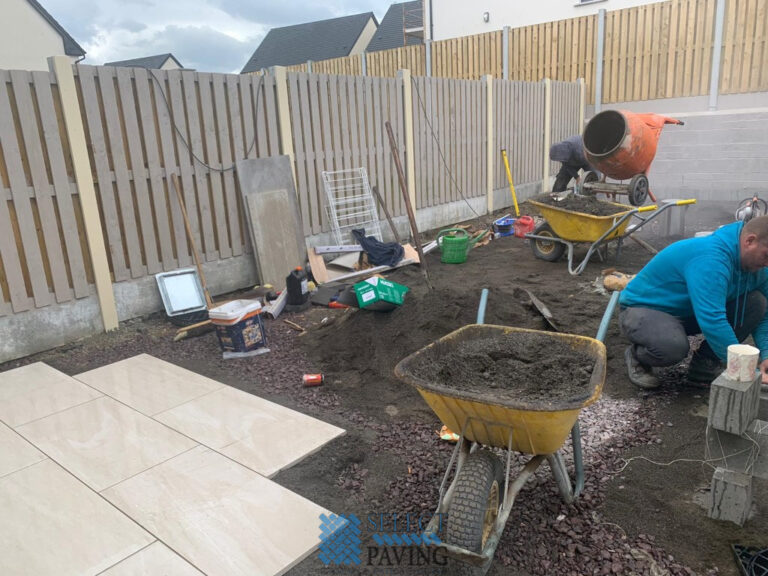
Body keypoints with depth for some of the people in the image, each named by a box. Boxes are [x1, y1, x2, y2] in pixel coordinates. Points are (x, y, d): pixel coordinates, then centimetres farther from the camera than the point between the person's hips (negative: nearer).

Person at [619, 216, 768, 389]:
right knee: (674, 346, -41)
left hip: (688, 313, 9)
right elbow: (712, 321, -38)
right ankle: (636, 356, -4)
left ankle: (704, 367, 1)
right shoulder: (710, 259, -31)